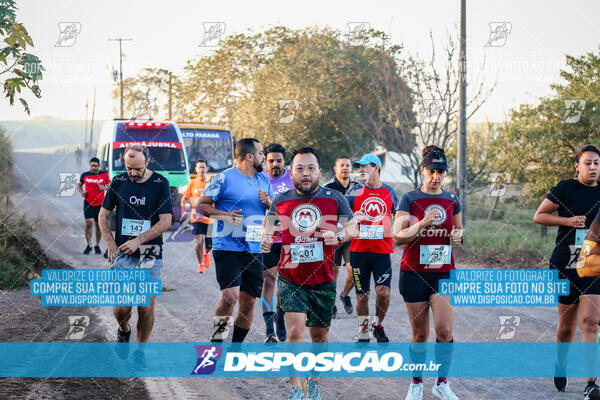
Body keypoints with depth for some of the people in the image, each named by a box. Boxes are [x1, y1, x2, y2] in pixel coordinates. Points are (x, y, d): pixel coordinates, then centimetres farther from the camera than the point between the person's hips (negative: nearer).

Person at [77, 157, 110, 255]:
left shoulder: (104, 174, 0)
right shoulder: (85, 175, 2)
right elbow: (79, 185, 16)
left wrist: (104, 187, -14)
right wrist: (81, 192, -4)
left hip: (100, 204, 1)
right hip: (88, 203, -1)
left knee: (98, 225, 7)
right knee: (89, 223, -13)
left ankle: (97, 246, 22)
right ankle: (89, 245, -1)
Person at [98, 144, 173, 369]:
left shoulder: (160, 184, -2)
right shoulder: (118, 182, 4)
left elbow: (166, 221, -6)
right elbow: (103, 216, 12)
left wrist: (138, 240, -13)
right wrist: (111, 245, 1)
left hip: (150, 255, -1)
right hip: (123, 255, 1)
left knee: (146, 307, -3)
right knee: (122, 307, -7)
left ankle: (139, 352, 15)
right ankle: (124, 331, 26)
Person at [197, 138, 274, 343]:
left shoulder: (264, 180, 14)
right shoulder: (224, 178, -4)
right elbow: (201, 204, -2)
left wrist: (268, 202, 0)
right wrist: (224, 215, -16)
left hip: (255, 250, 6)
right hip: (228, 248, -6)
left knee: (248, 300, 6)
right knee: (230, 295, -20)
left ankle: (237, 345, 19)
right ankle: (218, 332, 4)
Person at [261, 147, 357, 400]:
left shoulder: (334, 199, -2)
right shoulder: (281, 201, 2)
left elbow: (353, 228, -3)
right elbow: (269, 223, 18)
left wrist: (338, 236, -24)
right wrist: (266, 238, -4)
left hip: (323, 281, 1)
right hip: (290, 279, -1)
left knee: (319, 335, 12)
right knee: (295, 331, -17)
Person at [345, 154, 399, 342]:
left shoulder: (389, 192, 8)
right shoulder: (354, 191, 3)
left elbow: (397, 217, 20)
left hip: (382, 250, 0)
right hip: (359, 250, 0)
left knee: (383, 291, -12)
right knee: (362, 295, 3)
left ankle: (378, 326, 12)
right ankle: (363, 333, 16)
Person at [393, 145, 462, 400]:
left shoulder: (452, 201, 8)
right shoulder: (410, 199, -2)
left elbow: (459, 231, 20)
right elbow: (398, 237, -8)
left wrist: (458, 237, -4)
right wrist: (422, 224, -22)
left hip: (444, 273, 2)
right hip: (414, 273, -2)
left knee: (445, 331, -9)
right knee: (420, 333, 4)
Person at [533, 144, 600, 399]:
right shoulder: (566, 189, -3)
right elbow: (538, 216, -2)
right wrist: (567, 220, -13)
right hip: (565, 266, -1)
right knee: (566, 325, 8)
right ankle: (560, 364, 39)